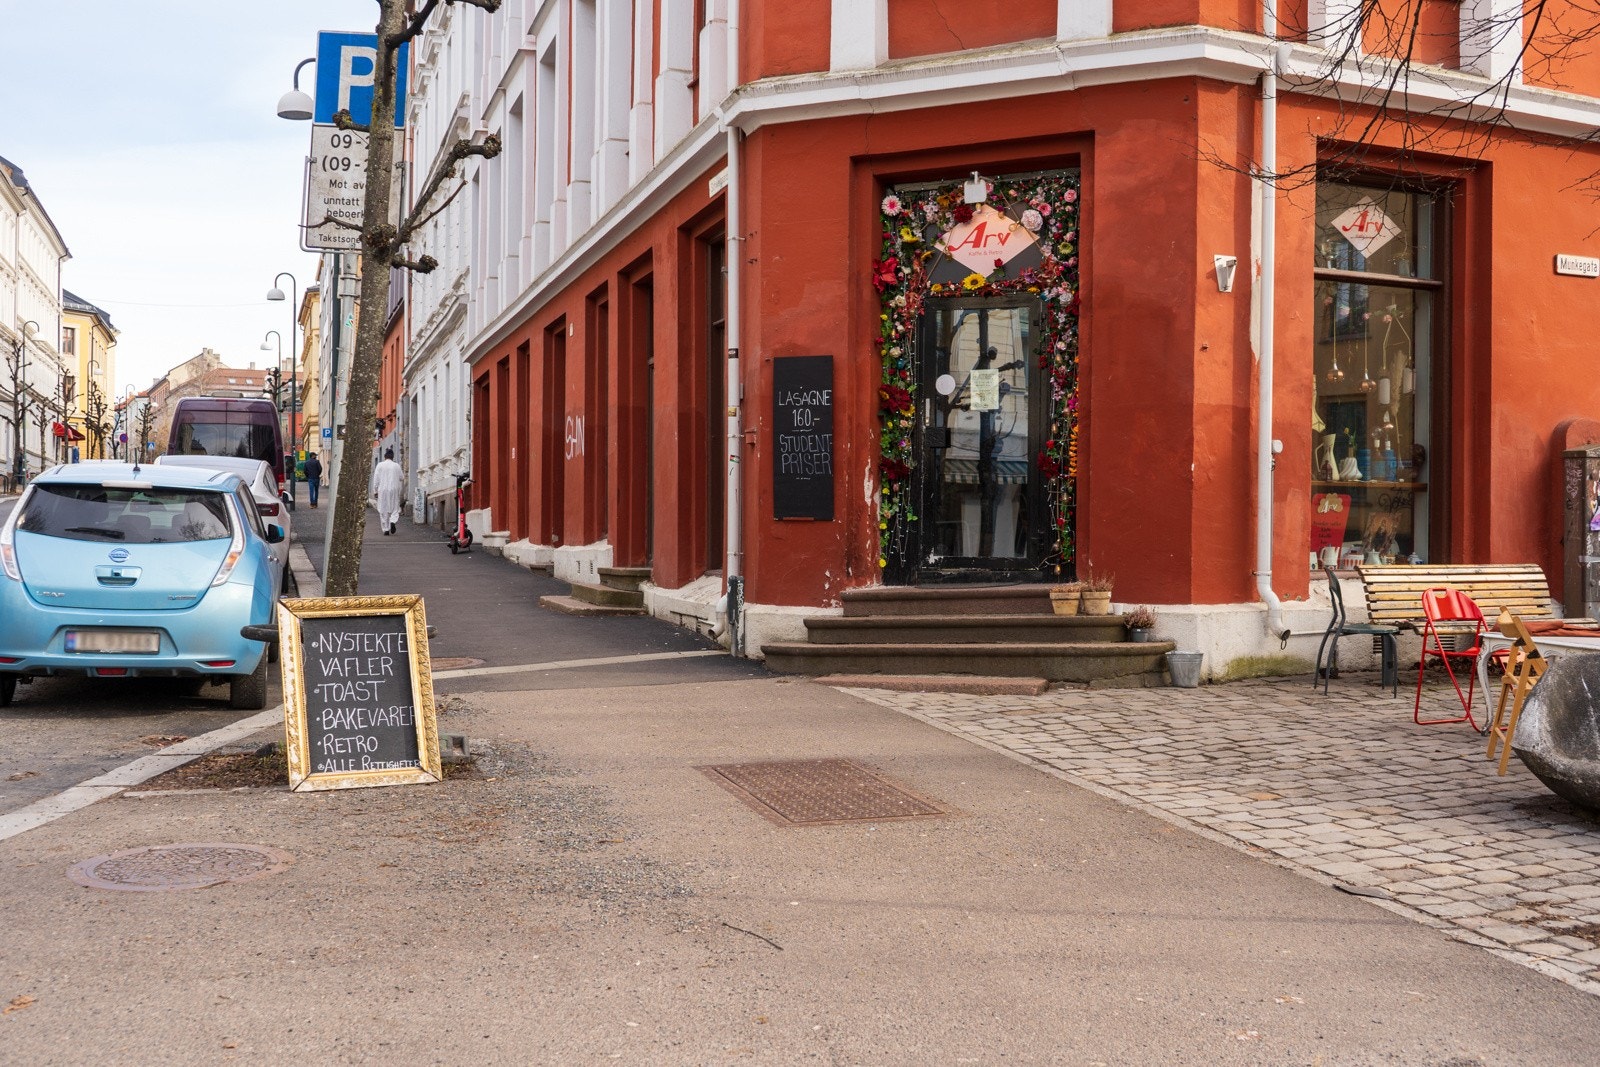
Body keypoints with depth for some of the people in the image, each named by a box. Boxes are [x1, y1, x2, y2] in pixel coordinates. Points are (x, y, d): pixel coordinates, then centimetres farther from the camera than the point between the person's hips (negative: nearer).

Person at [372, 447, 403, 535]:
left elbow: (376, 479, -3)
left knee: (383, 510, 5)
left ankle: (386, 529, 3)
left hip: (383, 490, -1)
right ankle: (393, 521, -19)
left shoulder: (380, 465, -3)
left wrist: (375, 491, 4)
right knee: (394, 508, 9)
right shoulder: (397, 466, 0)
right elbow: (401, 478, 9)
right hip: (394, 490, 1)